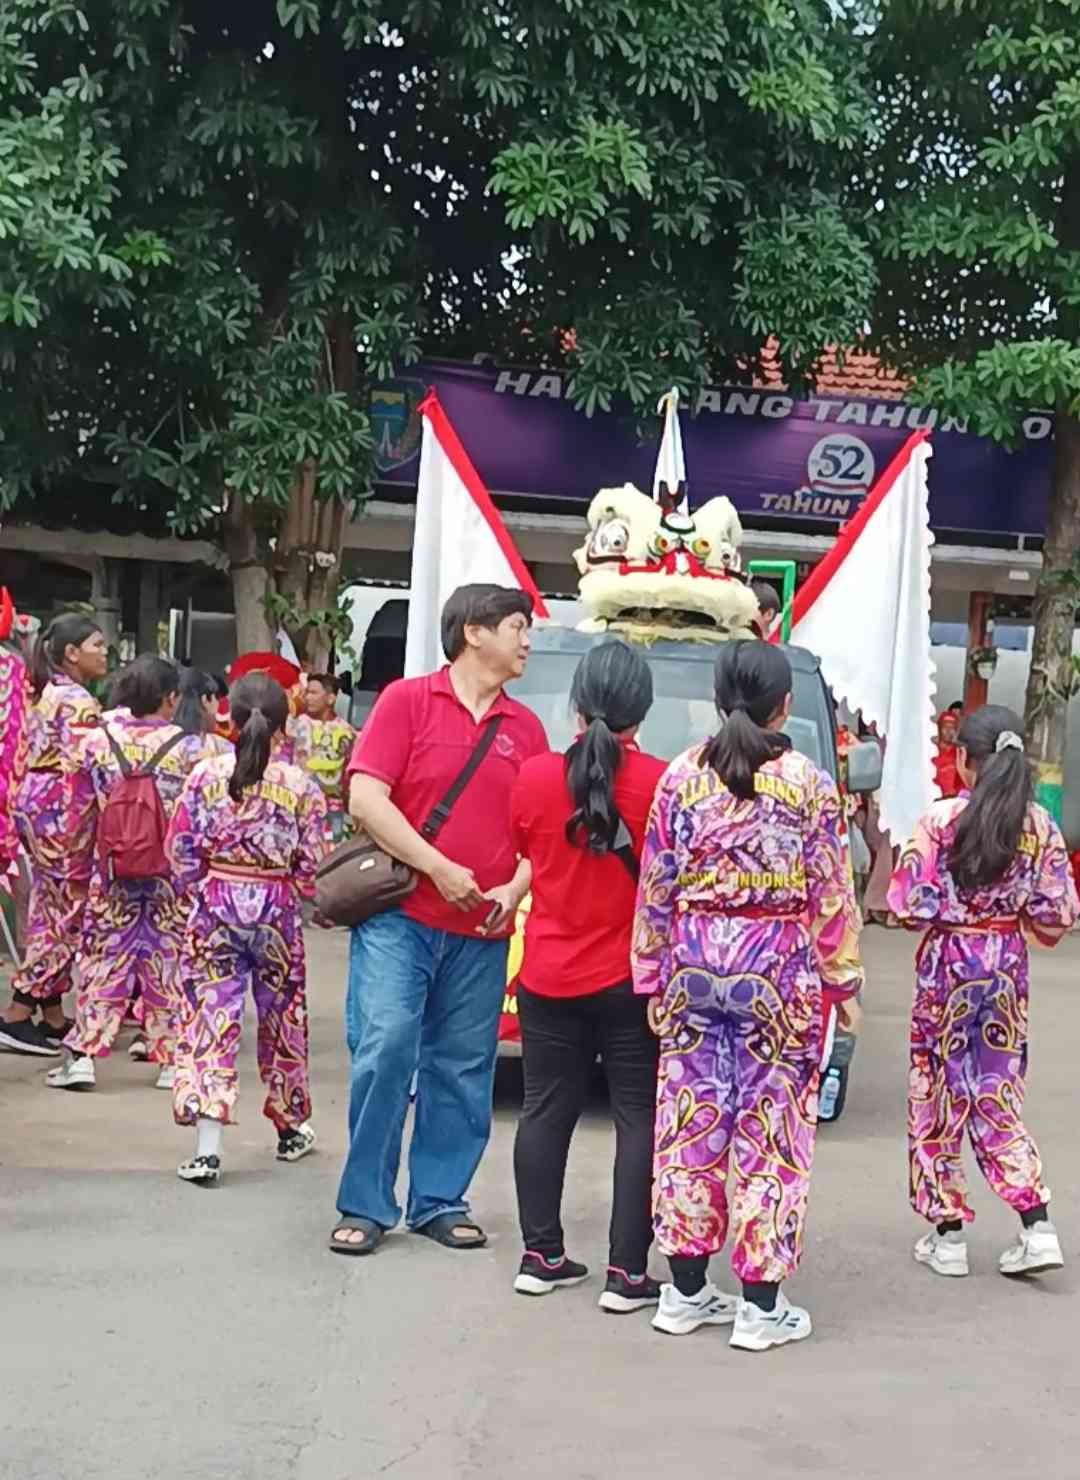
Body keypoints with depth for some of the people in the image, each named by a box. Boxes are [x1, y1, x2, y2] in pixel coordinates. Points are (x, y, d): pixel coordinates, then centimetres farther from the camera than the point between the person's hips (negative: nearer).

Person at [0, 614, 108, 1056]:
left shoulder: (45, 693, 14)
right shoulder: (78, 701, -15)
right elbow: (78, 769, -21)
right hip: (60, 811, -10)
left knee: (49, 912, 13)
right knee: (68, 917, -4)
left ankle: (53, 1017, 18)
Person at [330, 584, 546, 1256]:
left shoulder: (525, 727, 12)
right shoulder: (408, 699, -1)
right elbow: (366, 797, -9)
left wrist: (516, 889, -5)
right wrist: (438, 868, -14)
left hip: (483, 930, 4)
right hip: (399, 917, -4)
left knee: (463, 1071, 6)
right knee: (386, 1050, -10)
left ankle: (440, 1202, 17)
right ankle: (365, 1206, 1)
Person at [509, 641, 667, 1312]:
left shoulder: (536, 776, -5)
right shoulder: (661, 783, -14)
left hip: (548, 977, 3)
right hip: (632, 980, -3)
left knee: (547, 1111, 14)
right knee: (640, 1118, 5)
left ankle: (541, 1255, 20)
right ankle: (627, 1272, 4)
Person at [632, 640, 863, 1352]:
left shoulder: (683, 776, 1)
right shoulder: (810, 784, -6)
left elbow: (656, 887, 3)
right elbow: (831, 897, -3)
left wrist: (653, 976, 12)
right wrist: (843, 982, 6)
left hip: (695, 966, 3)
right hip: (779, 972, -3)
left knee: (692, 1121, 10)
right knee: (771, 1129, 3)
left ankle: (687, 1291, 18)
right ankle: (761, 1305, 7)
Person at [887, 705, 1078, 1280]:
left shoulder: (940, 820, -14)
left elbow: (909, 904, -14)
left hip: (947, 963, -3)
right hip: (1007, 966, 3)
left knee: (940, 1092, 9)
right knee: (997, 1095, 13)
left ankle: (947, 1235, 13)